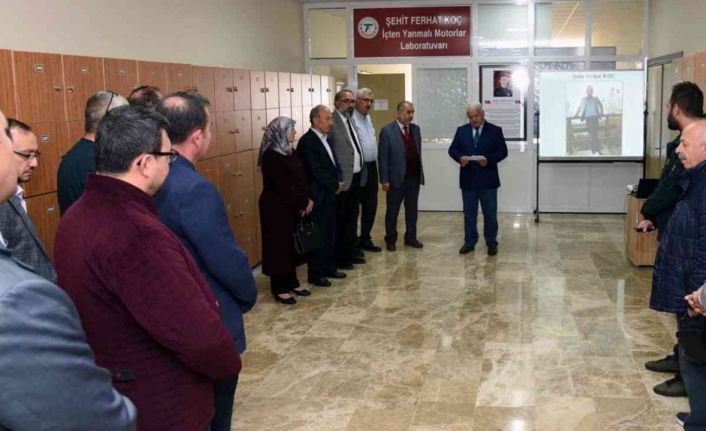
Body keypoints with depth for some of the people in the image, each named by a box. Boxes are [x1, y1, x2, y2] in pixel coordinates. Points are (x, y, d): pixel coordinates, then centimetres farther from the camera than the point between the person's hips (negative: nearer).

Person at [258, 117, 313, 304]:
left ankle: (291, 282, 26)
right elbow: (283, 186, -21)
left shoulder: (291, 152, 7)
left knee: (292, 244, 14)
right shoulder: (271, 156, -19)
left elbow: (301, 178, 8)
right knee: (279, 245, 1)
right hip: (276, 209, -8)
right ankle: (279, 289, 11)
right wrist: (304, 202, -13)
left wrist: (307, 200, -6)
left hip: (293, 207, 8)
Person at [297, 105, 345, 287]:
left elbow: (334, 163, 17)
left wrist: (338, 181, -2)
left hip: (329, 194, 9)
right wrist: (335, 184, -11)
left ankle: (329, 268, 26)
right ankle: (315, 274, 8)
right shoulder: (307, 141, -16)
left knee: (330, 233, 15)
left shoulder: (325, 139, 13)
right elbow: (316, 170, -21)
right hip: (318, 197, -9)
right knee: (318, 235, -1)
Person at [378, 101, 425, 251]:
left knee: (412, 210, 13)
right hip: (396, 178, -5)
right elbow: (382, 157, -10)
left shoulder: (416, 129, 8)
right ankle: (390, 240, 18)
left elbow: (418, 152, 11)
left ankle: (411, 237, 24)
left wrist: (420, 172, 8)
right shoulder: (387, 131, -9)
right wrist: (384, 180, -12)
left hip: (414, 177, 5)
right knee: (392, 211, 7)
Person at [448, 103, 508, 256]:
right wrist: (460, 157, -16)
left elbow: (503, 152, -4)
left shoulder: (495, 130, 0)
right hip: (468, 180, 2)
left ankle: (491, 243, 16)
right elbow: (452, 149, 6)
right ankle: (469, 242, 19)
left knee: (490, 214, 6)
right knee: (469, 214, 9)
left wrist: (489, 160, -20)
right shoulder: (461, 130, 7)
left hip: (488, 180, -2)